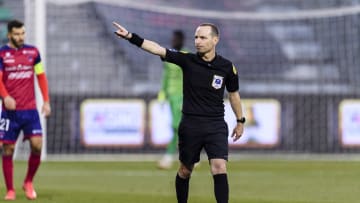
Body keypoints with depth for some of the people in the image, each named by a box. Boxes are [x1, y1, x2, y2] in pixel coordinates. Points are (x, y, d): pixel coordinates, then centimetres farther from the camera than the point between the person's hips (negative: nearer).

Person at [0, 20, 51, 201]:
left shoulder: (33, 52, 8)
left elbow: (41, 76, 14)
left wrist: (46, 101, 7)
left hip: (30, 109, 2)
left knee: (37, 145, -10)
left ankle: (28, 183, 11)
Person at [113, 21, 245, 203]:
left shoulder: (226, 67, -3)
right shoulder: (187, 60, -5)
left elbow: (233, 93, 13)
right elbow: (158, 50, -14)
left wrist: (240, 121, 20)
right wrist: (130, 37, -25)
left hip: (216, 126, -1)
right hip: (190, 125, 1)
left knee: (219, 168, -16)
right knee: (185, 170, 12)